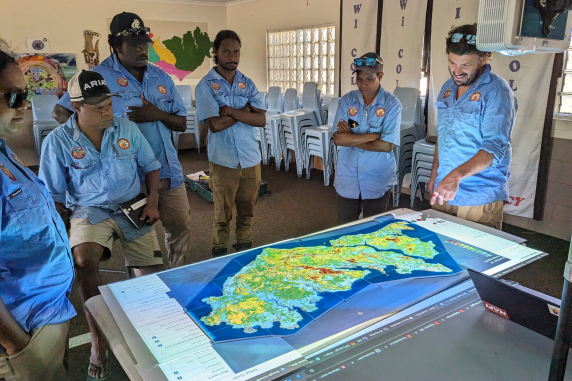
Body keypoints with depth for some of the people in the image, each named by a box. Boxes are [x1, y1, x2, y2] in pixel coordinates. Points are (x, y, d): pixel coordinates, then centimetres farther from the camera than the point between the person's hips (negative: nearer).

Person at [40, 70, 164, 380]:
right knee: (84, 261, -32)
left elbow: (151, 166, 11)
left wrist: (153, 201, -2)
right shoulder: (57, 141, -4)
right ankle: (98, 341, -12)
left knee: (153, 272, -9)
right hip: (90, 211, -2)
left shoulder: (127, 129, 2)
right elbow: (53, 195, 1)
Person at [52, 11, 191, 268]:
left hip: (168, 170, 5)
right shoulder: (101, 76, -6)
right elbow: (61, 112, -4)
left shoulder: (161, 78, 9)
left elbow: (182, 124, 10)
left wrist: (159, 115, -11)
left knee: (180, 227, 14)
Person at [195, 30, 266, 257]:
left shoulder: (247, 84, 7)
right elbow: (215, 125, -17)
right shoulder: (206, 86, -4)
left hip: (251, 159, 4)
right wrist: (245, 111, -9)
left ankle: (245, 251, 32)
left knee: (247, 211, 15)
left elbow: (261, 120, -6)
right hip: (223, 160, -3)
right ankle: (219, 254, 26)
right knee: (223, 214, 8)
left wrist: (230, 110, -15)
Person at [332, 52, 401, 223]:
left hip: (377, 180, -1)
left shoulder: (392, 104, -8)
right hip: (347, 178, 2)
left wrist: (351, 139, -12)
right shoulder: (347, 101, -2)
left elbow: (386, 145, -17)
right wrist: (373, 135, -16)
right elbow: (338, 139, -13)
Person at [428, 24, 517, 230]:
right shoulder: (448, 88, 9)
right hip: (443, 191, 6)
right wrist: (434, 176, 14)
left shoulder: (497, 92, -12)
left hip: (479, 199, -6)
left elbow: (495, 147, -22)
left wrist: (457, 175, -36)